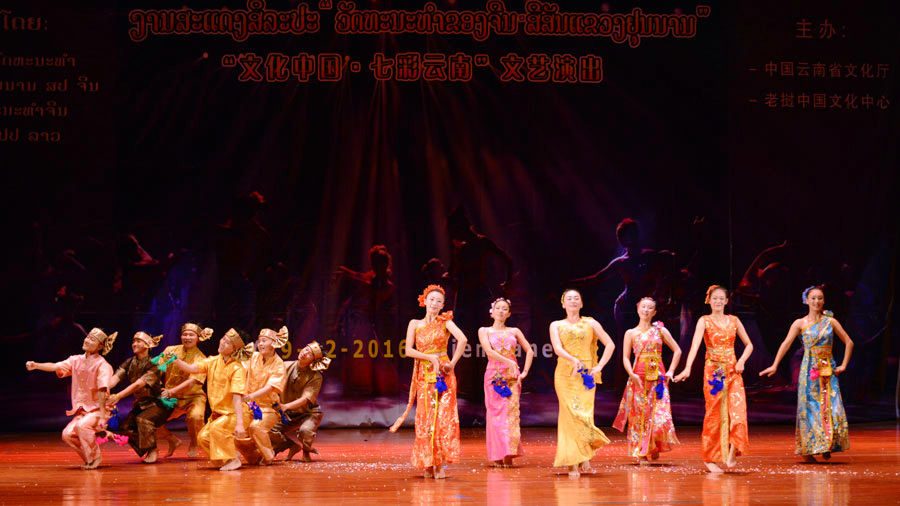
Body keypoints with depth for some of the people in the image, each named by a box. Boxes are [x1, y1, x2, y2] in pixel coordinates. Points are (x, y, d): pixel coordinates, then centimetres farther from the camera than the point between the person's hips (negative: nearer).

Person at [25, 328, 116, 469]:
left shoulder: (102, 365, -12)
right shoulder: (76, 360, 7)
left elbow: (102, 392, -19)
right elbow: (56, 367, -4)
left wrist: (102, 417, -24)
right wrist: (36, 365, -21)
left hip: (98, 410, -6)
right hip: (82, 410, 6)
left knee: (82, 425, -32)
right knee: (67, 434, -14)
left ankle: (94, 457, -12)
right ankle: (89, 458, 7)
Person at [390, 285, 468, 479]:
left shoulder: (445, 322, 3)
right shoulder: (415, 324, 8)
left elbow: (462, 339, -13)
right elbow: (408, 350, -1)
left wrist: (453, 363, -13)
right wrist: (430, 357, -11)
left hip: (443, 375, -2)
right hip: (424, 376, 2)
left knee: (443, 418, -8)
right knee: (425, 419, -1)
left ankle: (440, 464, -7)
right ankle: (427, 464, 4)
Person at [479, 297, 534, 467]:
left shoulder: (514, 331, 15)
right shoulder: (484, 331, 8)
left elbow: (529, 351, 15)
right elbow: (489, 352, -7)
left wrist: (525, 372, 4)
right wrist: (508, 362, -16)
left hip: (512, 376, 2)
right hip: (494, 375, -2)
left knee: (511, 412, -9)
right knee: (495, 413, -6)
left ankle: (509, 454, -9)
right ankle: (497, 456, -2)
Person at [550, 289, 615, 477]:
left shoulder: (590, 323, 13)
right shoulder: (556, 325, 12)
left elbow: (610, 344, 9)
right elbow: (557, 348, -5)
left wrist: (599, 366, -3)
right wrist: (573, 359, -24)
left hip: (586, 375, 0)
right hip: (565, 375, 0)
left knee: (585, 413, -12)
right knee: (570, 414, -10)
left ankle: (583, 455, 5)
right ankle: (573, 462, -8)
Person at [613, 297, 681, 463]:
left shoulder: (660, 331, 9)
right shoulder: (631, 333, 8)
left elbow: (677, 350, 13)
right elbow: (626, 357, 3)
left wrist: (671, 371, 3)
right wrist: (631, 374, -13)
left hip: (658, 378, 0)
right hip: (638, 378, 0)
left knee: (660, 415, -9)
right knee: (640, 414, -2)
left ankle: (655, 447, 12)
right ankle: (641, 452, 6)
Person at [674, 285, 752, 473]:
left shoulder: (734, 320, 10)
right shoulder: (704, 321, -1)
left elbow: (749, 345, 17)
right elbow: (695, 345, -16)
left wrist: (742, 360, -3)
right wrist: (687, 368, -29)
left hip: (733, 372, 3)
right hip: (713, 371, -3)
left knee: (737, 409, -14)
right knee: (714, 414, -3)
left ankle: (732, 450, -4)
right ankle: (710, 458, 5)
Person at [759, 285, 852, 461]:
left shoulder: (831, 322, 7)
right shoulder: (800, 323, 3)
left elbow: (849, 342, 12)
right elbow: (786, 344, -6)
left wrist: (844, 365, 4)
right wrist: (774, 365, -16)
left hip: (828, 370, 2)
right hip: (809, 370, -1)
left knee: (831, 408, -5)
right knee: (809, 408, -3)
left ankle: (827, 447, 8)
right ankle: (808, 450, 4)